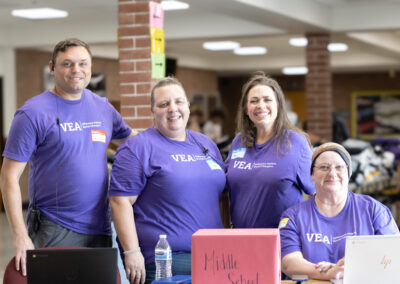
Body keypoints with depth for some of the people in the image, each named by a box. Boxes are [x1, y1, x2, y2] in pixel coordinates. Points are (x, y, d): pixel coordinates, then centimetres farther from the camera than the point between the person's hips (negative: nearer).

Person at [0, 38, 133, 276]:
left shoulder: (103, 107, 9)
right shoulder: (33, 113, -7)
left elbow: (130, 137, 29)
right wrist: (20, 236, -17)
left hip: (100, 229, 5)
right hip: (54, 231, -5)